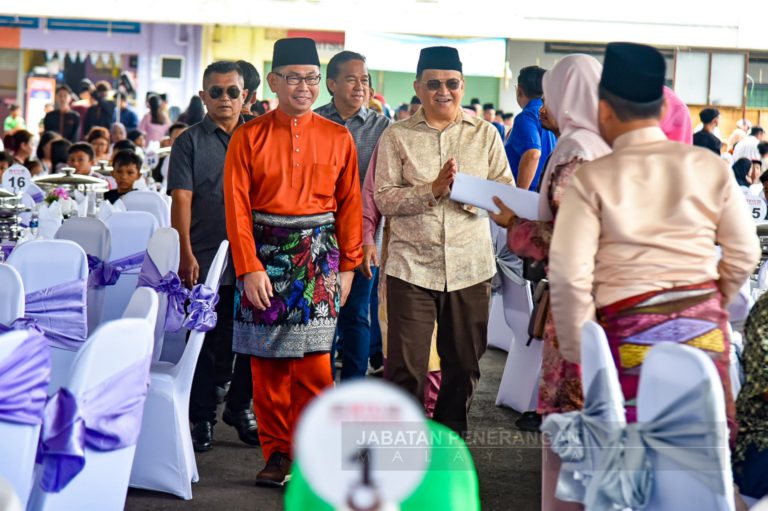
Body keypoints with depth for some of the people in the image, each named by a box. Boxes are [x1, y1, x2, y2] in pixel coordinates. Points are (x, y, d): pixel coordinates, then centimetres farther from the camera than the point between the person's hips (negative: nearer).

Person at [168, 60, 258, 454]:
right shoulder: (190, 142, 2)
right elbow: (181, 201, -4)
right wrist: (186, 255, -13)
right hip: (206, 259, -2)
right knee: (207, 341, 1)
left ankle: (240, 408, 22)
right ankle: (201, 419, 10)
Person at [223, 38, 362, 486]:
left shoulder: (338, 138, 5)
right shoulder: (249, 138, 0)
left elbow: (350, 205, 8)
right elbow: (238, 208, -4)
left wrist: (348, 265, 4)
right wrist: (249, 269, -10)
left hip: (319, 256, 0)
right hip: (265, 254, 0)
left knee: (314, 362, -5)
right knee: (268, 364, 3)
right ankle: (276, 454, 13)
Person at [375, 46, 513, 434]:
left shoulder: (485, 134, 7)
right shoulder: (397, 136, 3)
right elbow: (384, 199, -5)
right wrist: (433, 189, -17)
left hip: (470, 266, 2)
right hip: (412, 266, -2)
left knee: (464, 365, 11)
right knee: (406, 367, -3)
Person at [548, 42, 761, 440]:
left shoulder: (592, 179, -5)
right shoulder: (710, 167, 4)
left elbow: (570, 275, -10)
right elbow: (744, 253, 8)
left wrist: (578, 353, 0)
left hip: (631, 330, -3)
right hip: (705, 325, 3)